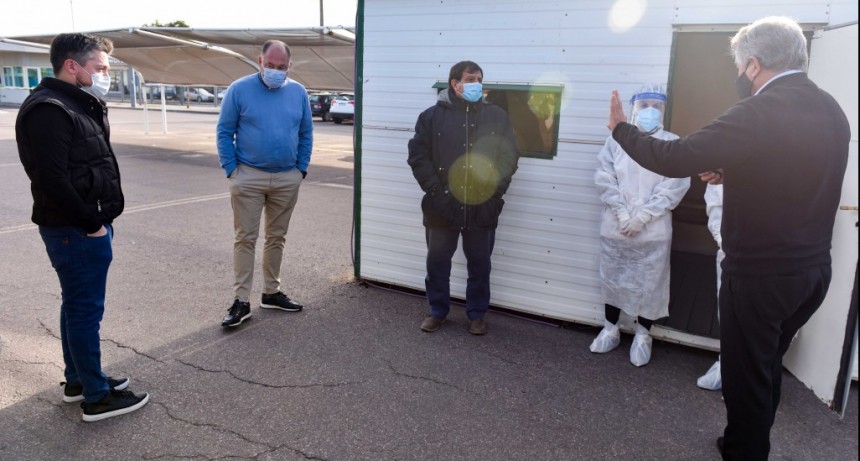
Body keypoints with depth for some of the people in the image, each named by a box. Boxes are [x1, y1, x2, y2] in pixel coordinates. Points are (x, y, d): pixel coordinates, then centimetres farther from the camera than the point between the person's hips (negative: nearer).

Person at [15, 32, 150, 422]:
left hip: (88, 224, 10)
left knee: (76, 304, 18)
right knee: (86, 309, -2)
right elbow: (52, 179, -24)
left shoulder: (80, 105, 15)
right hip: (74, 230, -10)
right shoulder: (48, 110, -18)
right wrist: (90, 223, -17)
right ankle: (97, 397, 8)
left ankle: (77, 380, 31)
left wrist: (103, 215, 10)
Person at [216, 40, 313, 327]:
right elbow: (224, 131, -1)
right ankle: (241, 301, 5)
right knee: (245, 239, -1)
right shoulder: (239, 89, -4)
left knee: (277, 237, 13)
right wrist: (231, 169, -7)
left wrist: (302, 168, 3)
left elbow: (306, 133, 11)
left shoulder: (298, 93, 6)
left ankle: (272, 293, 25)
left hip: (287, 179, 3)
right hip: (248, 177, -3)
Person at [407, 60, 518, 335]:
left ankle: (477, 314, 28)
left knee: (479, 264, 11)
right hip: (442, 207, -1)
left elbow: (509, 157, 4)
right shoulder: (432, 116, 1)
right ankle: (437, 311, 29)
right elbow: (418, 156, -3)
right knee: (437, 262, 10)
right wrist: (435, 191, -11)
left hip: (483, 207, 1)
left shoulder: (497, 117, 5)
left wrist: (495, 190, -7)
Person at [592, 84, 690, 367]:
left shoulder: (673, 145, -2)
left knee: (649, 284, 6)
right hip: (615, 227, 2)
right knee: (612, 279, 12)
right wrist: (622, 214, -14)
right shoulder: (616, 141, 3)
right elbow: (605, 180, -3)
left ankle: (642, 336, 23)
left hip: (653, 231, -1)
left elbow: (674, 187, -9)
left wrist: (641, 217, -15)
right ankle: (610, 330, 29)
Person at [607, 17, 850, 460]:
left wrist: (621, 128, -7)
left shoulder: (756, 115, -22)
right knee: (767, 367, 24)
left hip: (760, 274, -8)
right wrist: (732, 175, 11)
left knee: (745, 375, 10)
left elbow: (672, 158, -22)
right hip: (813, 270, 8)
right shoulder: (831, 111, 5)